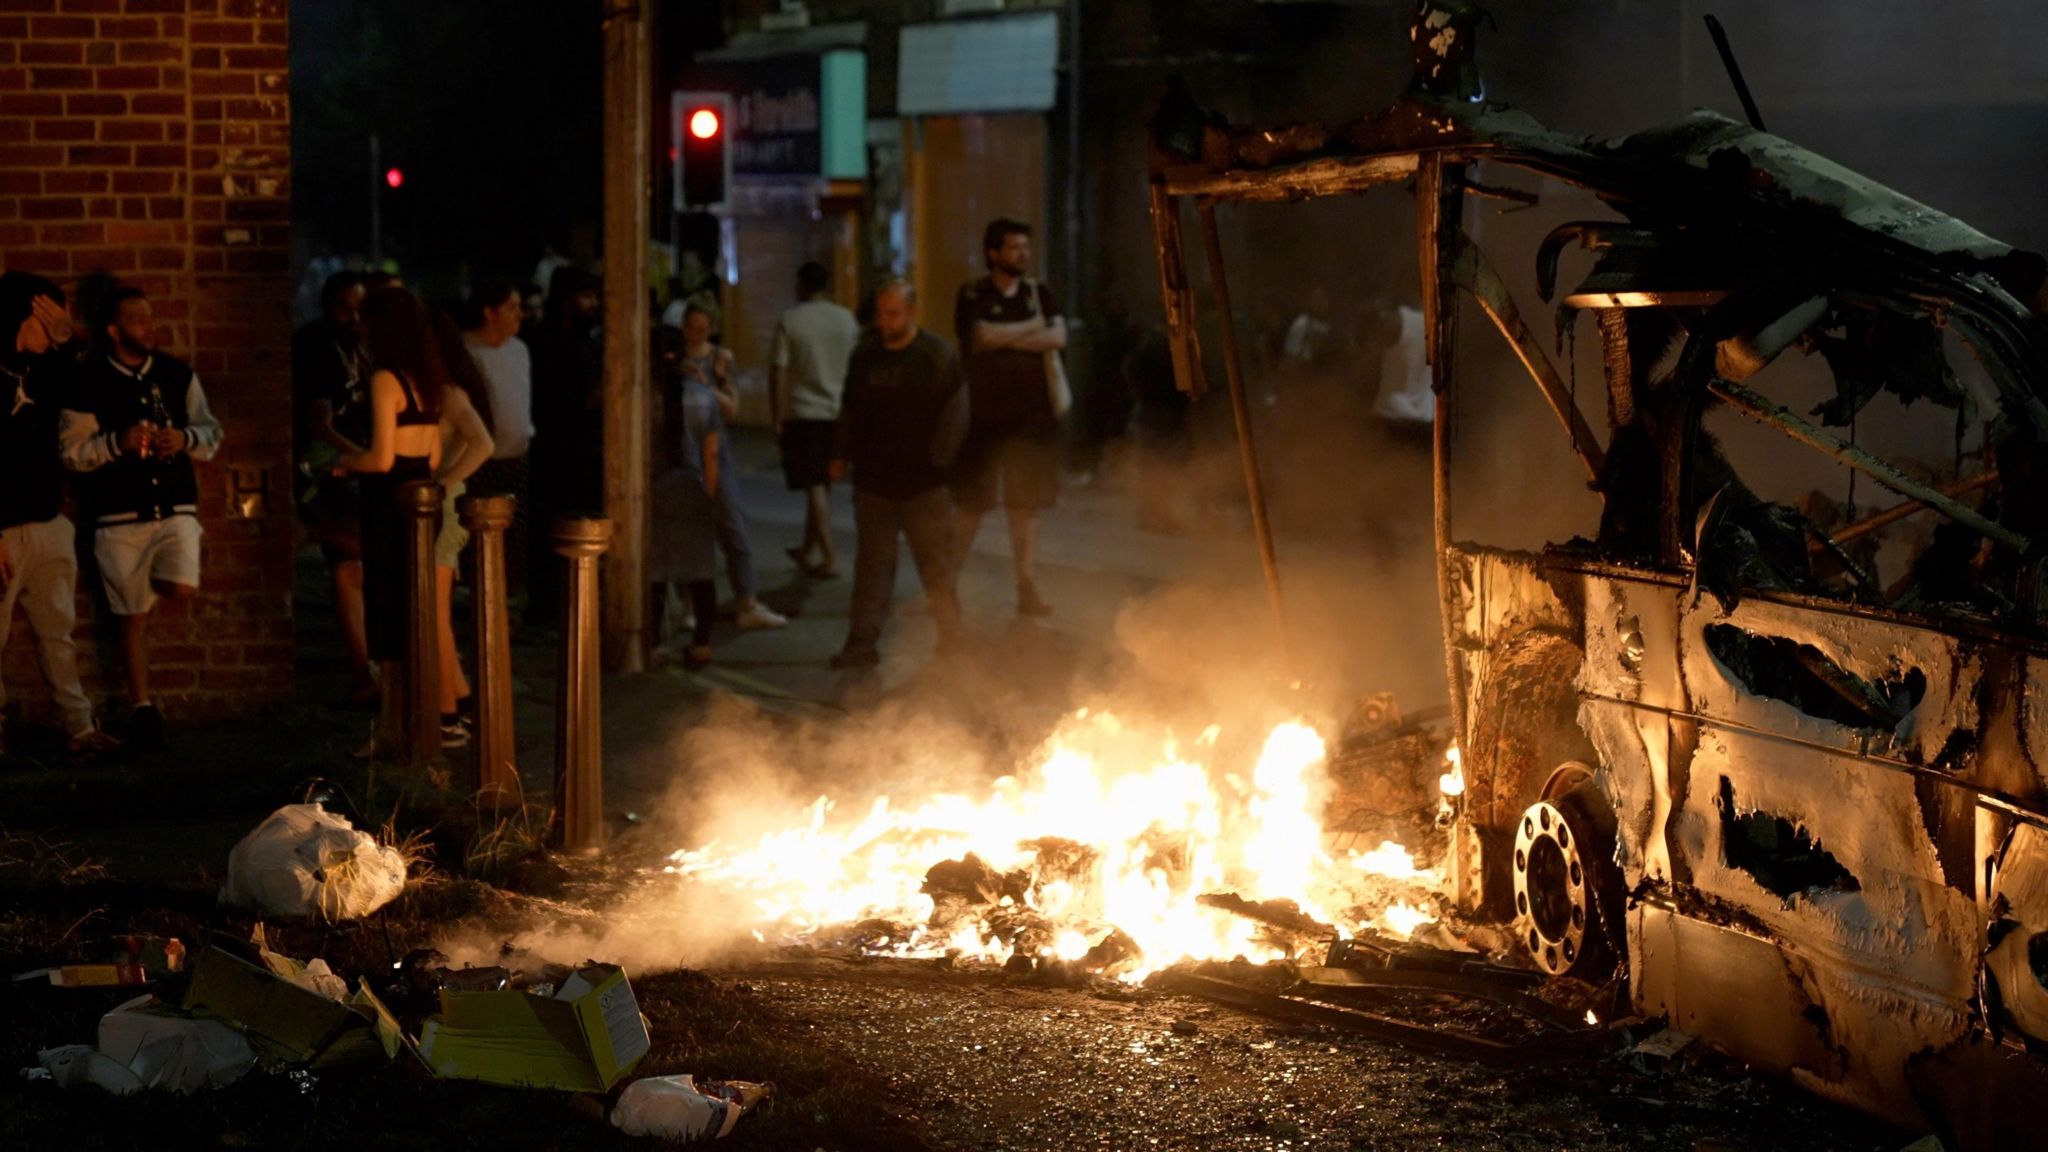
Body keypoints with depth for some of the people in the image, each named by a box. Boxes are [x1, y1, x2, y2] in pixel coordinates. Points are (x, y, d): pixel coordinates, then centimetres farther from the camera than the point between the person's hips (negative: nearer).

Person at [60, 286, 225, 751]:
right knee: (134, 617, 4)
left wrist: (185, 438, -12)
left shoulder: (178, 375, 4)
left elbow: (211, 432, 10)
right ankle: (142, 708, 15)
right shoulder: (88, 382, -4)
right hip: (120, 517, -2)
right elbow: (73, 452, -4)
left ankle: (144, 581, 15)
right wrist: (119, 442, -20)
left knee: (183, 589, -21)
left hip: (176, 508, 2)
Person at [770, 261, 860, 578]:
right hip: (839, 412, 4)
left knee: (815, 487, -3)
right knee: (822, 484, 16)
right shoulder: (847, 319, 5)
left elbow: (779, 372, -10)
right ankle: (807, 550, 27)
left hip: (803, 413, -4)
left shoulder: (790, 320, -7)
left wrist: (777, 418, -4)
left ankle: (829, 558, -9)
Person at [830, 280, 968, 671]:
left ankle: (952, 639, 14)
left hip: (923, 483, -4)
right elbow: (849, 411, 18)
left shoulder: (937, 356, -4)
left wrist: (937, 459, -9)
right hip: (873, 482, 4)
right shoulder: (864, 356, 9)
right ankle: (863, 643, 8)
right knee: (871, 563, 5)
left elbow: (956, 412, -5)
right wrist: (845, 454, 10)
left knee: (936, 564, 4)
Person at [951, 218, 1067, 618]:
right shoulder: (973, 297, -1)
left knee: (1026, 506, 5)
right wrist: (1031, 328, -4)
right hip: (985, 415, -4)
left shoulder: (1040, 295, 12)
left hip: (1032, 415, 4)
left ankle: (1027, 588, 7)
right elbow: (983, 336, -18)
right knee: (972, 506, -1)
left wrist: (1005, 337, -10)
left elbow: (1058, 336, -5)